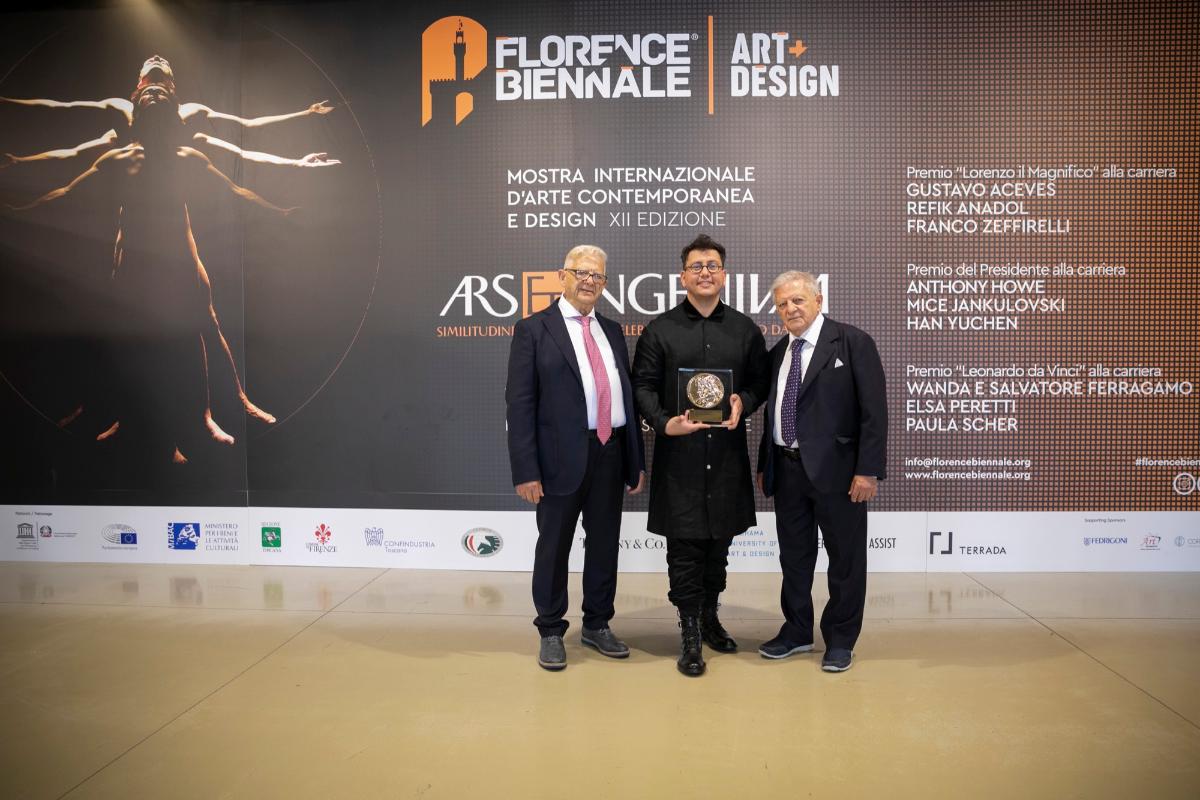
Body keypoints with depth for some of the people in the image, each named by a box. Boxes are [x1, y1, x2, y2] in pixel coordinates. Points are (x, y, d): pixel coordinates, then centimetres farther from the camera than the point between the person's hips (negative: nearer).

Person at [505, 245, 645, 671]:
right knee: (554, 546, 8)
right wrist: (525, 470, -15)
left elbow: (627, 396, 14)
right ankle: (551, 632, 24)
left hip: (611, 454, 5)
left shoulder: (612, 330, 13)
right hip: (563, 457, -5)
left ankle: (597, 625, 31)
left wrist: (637, 460, 10)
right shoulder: (534, 330, -4)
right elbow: (520, 403, -9)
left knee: (605, 544, 14)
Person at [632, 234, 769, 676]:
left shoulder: (745, 329, 9)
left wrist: (743, 403, -10)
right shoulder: (659, 330, 2)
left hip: (727, 454, 3)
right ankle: (690, 631, 12)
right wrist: (664, 423, -17)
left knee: (720, 540, 13)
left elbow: (760, 381, 12)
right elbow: (643, 385, 0)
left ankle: (709, 615, 31)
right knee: (684, 544, 0)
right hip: (679, 455, -2)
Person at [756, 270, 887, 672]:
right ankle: (797, 632, 31)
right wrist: (764, 465, 13)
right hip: (787, 469, 6)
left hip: (836, 469, -6)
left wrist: (869, 470, -16)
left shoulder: (852, 342, -7)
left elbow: (874, 410, -11)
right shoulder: (779, 351, 11)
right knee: (794, 556, 15)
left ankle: (840, 640, 22)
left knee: (845, 558, 6)